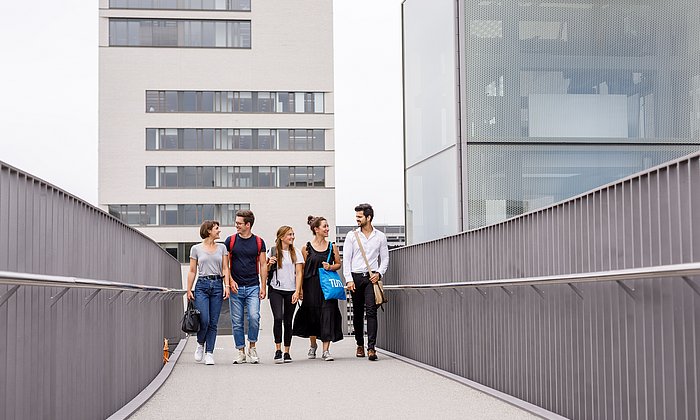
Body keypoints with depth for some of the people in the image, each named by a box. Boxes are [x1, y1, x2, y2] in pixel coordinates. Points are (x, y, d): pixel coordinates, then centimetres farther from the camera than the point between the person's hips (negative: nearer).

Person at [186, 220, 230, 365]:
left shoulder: (222, 248, 11)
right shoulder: (196, 249, 5)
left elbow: (225, 269, 8)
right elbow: (192, 271, 6)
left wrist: (227, 286, -4)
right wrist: (188, 290, 0)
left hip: (217, 285, 2)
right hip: (202, 285, -2)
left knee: (213, 322, 0)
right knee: (204, 320, -12)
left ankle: (209, 353, 7)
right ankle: (200, 344, 16)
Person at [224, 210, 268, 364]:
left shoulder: (258, 242, 5)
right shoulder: (230, 241, 5)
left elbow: (263, 265, 6)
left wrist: (263, 286, -1)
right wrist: (230, 281, -8)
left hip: (253, 287, -1)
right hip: (236, 287, 1)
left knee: (254, 317, -15)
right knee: (237, 322, 2)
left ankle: (252, 347, 5)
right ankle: (241, 352, 12)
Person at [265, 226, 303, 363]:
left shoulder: (296, 253, 6)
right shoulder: (273, 251, 4)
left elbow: (299, 273, 2)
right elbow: (266, 271, 14)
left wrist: (297, 291, -8)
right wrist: (270, 264, -8)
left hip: (291, 290, 1)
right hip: (276, 290, -1)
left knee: (288, 321, 4)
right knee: (278, 318, -17)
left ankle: (287, 352, 12)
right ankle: (278, 351, -13)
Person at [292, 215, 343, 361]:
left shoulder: (332, 247, 7)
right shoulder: (307, 248, 1)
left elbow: (338, 264, 14)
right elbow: (302, 269, 1)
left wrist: (330, 267, -8)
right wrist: (301, 289, -4)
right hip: (312, 285, -1)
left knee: (327, 313, -8)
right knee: (312, 314, 5)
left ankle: (326, 350, -6)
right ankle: (313, 345, 29)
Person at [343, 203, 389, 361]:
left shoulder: (380, 236, 8)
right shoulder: (351, 236, 6)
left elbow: (385, 258, 11)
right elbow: (346, 259, 3)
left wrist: (379, 273, -7)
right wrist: (349, 279, -7)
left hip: (372, 277, -1)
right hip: (356, 277, 1)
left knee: (371, 311, -13)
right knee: (357, 313, 7)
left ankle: (371, 348, -17)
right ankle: (360, 345, 22)